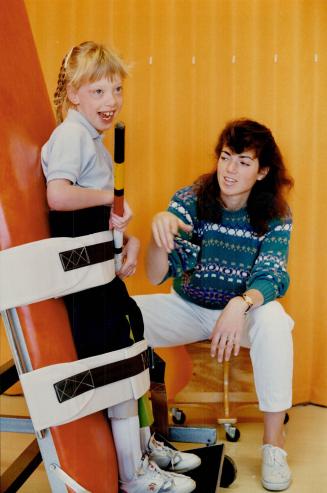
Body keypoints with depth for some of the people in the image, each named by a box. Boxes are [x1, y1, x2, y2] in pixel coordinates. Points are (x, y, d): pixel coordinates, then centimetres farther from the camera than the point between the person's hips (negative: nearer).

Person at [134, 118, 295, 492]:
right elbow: (155, 276, -18)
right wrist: (160, 228, -40)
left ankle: (273, 441, -18)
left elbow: (269, 279, -19)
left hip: (245, 310, -1)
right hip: (189, 308, 1)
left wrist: (240, 304, -43)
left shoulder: (275, 217, -10)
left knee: (273, 320, -35)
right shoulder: (189, 200, -12)